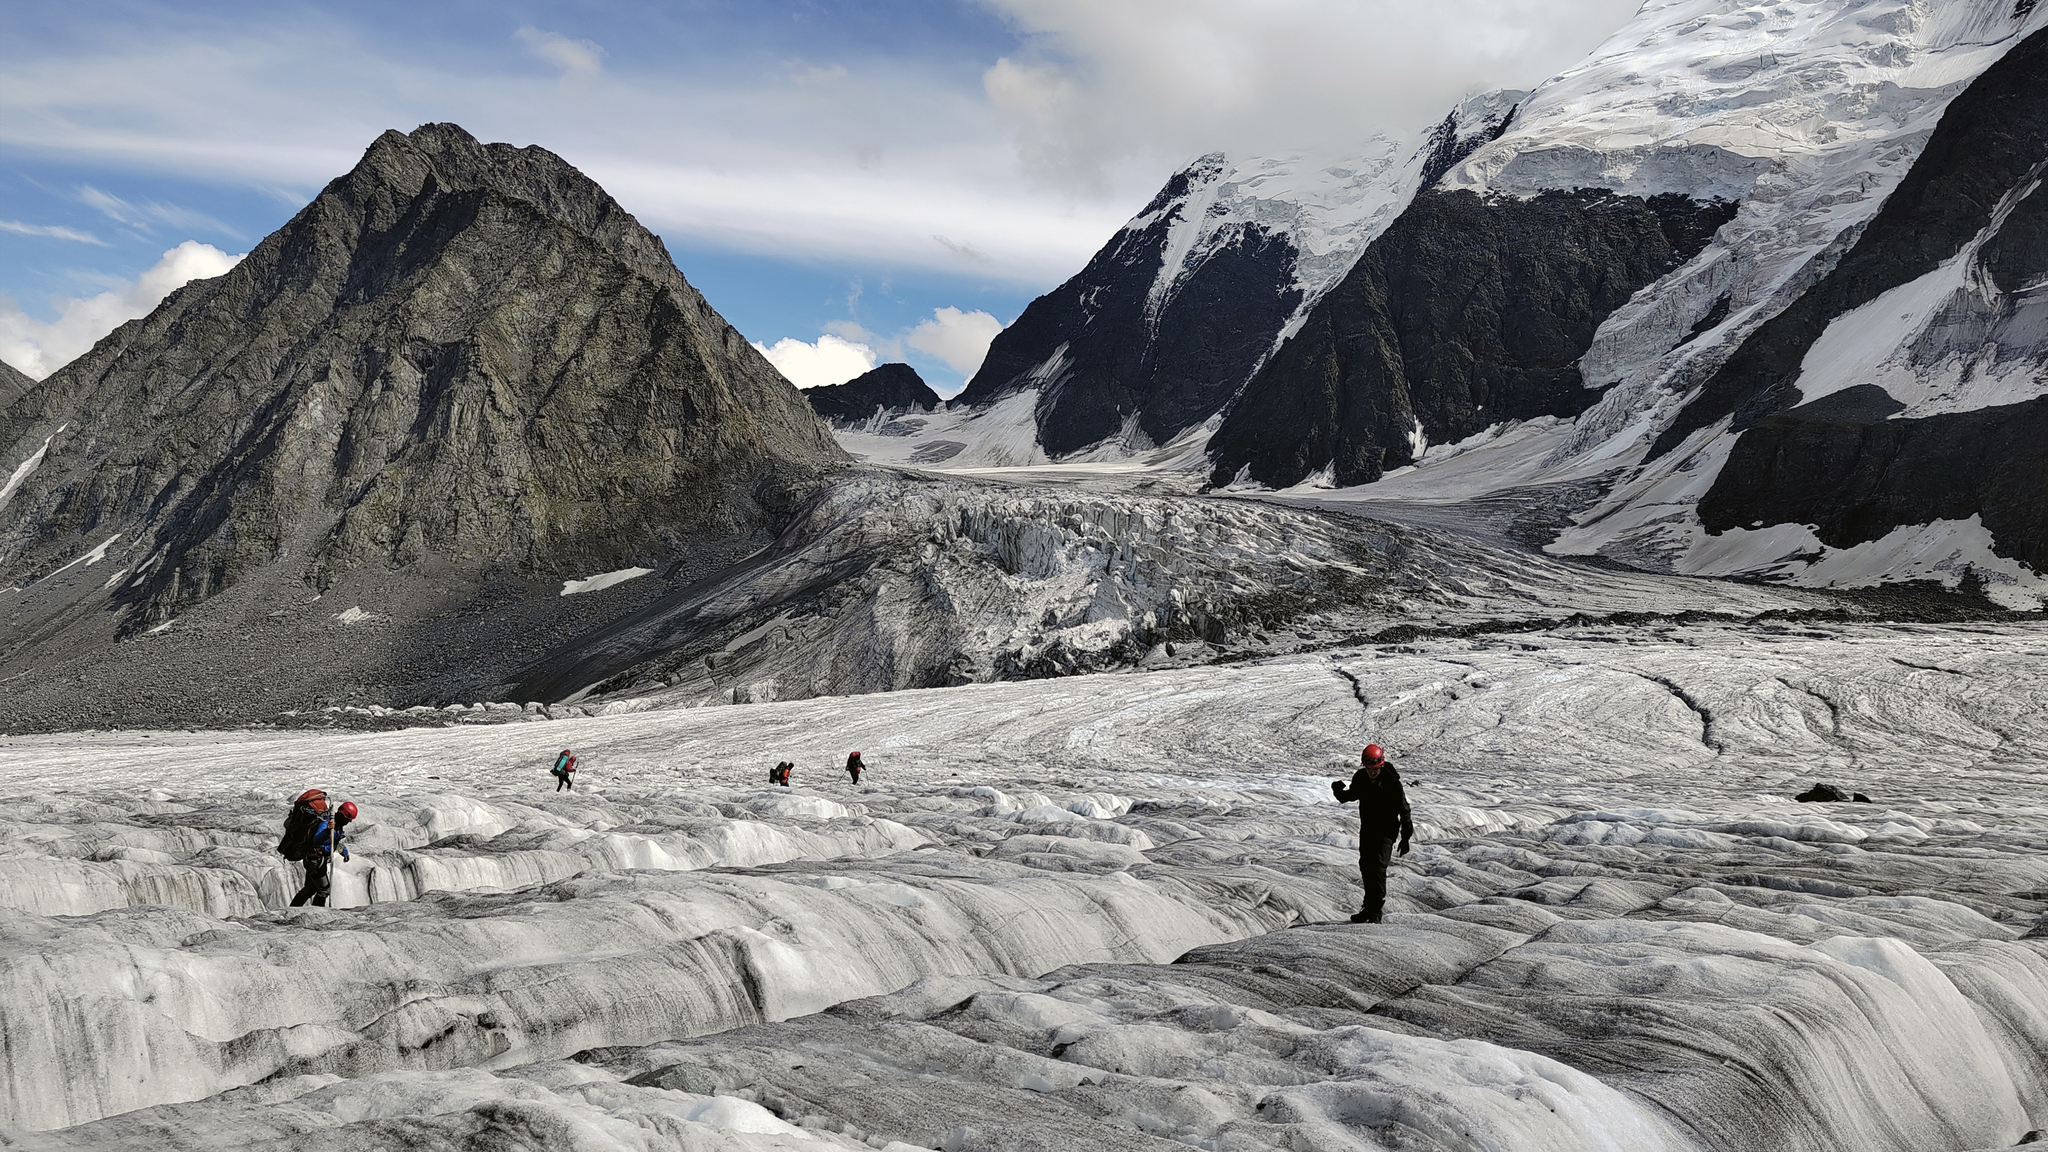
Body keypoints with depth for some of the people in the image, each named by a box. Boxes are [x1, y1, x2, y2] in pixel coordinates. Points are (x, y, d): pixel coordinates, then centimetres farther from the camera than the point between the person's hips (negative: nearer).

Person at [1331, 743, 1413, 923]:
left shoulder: (1391, 782, -20)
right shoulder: (1360, 778, -6)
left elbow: (1403, 809, -13)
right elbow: (1352, 794, 13)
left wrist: (1406, 837, -12)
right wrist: (1339, 792, -11)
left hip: (1386, 830, -6)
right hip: (1366, 829, 6)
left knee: (1378, 867, -16)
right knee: (1365, 866, 11)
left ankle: (1376, 911, -13)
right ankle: (1369, 906, 26)